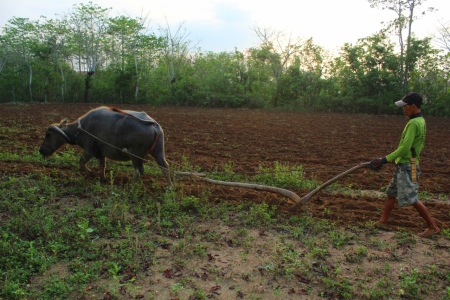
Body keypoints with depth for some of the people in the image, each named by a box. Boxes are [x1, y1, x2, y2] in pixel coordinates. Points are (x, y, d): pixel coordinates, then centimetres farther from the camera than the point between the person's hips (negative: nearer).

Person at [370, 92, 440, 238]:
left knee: (412, 198, -4)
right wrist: (395, 158, 22)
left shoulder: (413, 123, -20)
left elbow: (404, 148, -25)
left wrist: (384, 160, -20)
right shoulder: (421, 121, 11)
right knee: (391, 193, 15)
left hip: (407, 166, -10)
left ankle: (433, 227, 8)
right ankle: (383, 221, 23)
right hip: (403, 165, 10)